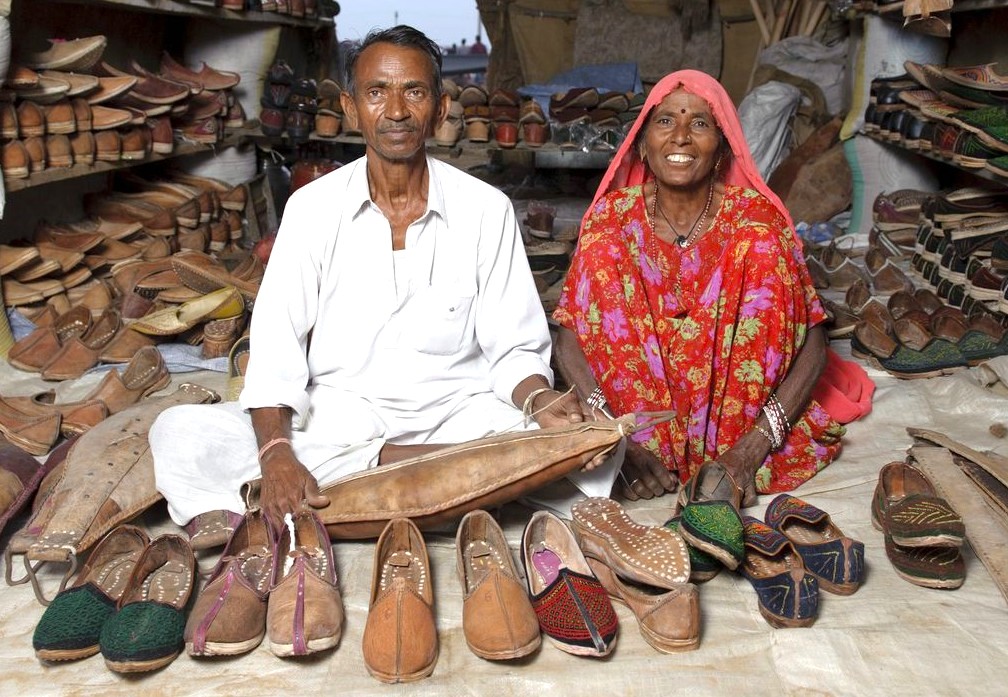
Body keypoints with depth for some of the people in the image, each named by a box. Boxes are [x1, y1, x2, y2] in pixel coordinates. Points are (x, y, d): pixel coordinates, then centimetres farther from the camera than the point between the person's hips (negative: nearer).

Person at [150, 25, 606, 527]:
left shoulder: (486, 209, 0)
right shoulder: (312, 207, 0)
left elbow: (514, 348, 2)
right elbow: (275, 349, -6)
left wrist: (540, 400, -21)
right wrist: (276, 453, -24)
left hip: (455, 414, 0)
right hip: (335, 419, 1)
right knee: (179, 434, -22)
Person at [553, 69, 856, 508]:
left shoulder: (758, 218, -6)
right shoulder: (611, 219, -4)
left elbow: (813, 343, -10)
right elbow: (569, 338, -10)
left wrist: (754, 444, -23)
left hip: (739, 409, 0)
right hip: (636, 411, 1)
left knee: (759, 247, -20)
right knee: (602, 252, -19)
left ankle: (732, 453, -20)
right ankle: (645, 448, -19)